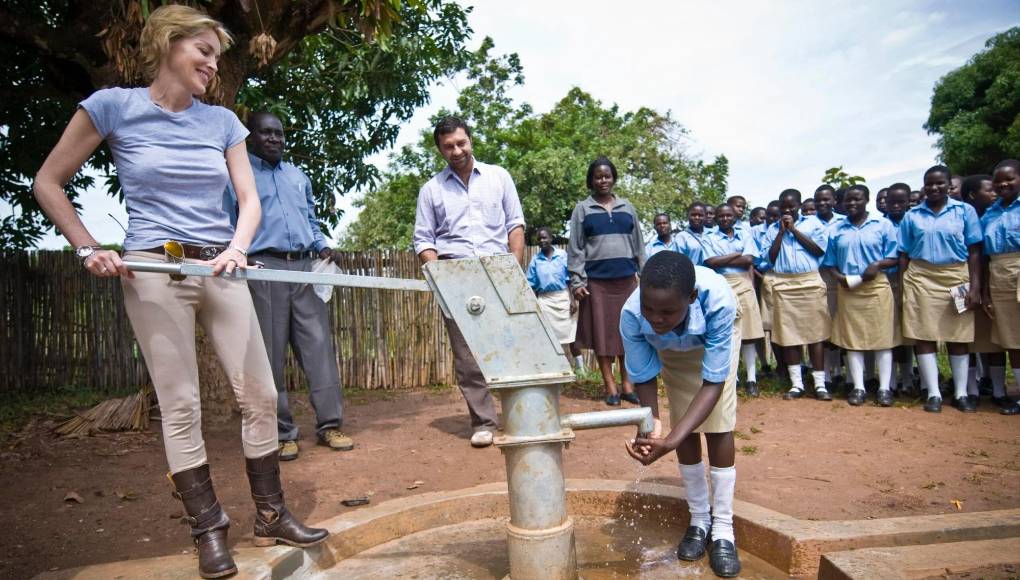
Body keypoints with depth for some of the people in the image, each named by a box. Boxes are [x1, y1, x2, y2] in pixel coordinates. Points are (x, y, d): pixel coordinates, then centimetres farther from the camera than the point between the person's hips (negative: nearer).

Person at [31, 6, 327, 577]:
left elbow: (250, 199, 6)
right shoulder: (113, 106, 1)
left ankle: (271, 515, 15)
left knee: (260, 394, 0)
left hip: (220, 270, 3)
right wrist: (88, 248, -3)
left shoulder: (223, 120, 9)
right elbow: (48, 183, 7)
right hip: (153, 272, -3)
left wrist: (237, 248, -12)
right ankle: (210, 529, 14)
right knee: (180, 405, 0)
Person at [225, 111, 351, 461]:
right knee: (272, 354, -1)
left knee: (319, 347, -1)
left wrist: (321, 245, 7)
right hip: (264, 268, -4)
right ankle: (282, 433, 8)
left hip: (305, 267, 4)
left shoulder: (299, 177, 23)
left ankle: (329, 424, 6)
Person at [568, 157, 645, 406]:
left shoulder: (627, 207, 13)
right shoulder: (582, 209, 6)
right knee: (602, 332, 0)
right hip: (596, 280, -2)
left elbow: (638, 244, 15)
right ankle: (610, 386, 8)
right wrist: (577, 281, -6)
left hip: (627, 278, 2)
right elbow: (575, 248, 2)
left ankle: (628, 385, 12)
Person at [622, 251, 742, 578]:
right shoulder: (632, 314, -39)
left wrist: (669, 442, -48)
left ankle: (723, 528, 4)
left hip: (715, 339, -1)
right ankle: (700, 520, 16)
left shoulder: (718, 301, -46)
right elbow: (645, 378, -23)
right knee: (686, 430, -2)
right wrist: (651, 427, -41)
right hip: (670, 349, 2)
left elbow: (713, 382, -39)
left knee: (718, 428, -10)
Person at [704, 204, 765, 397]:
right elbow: (710, 262, -7)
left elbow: (749, 260, -2)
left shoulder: (745, 235, 12)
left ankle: (751, 378, 5)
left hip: (743, 285, 1)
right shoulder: (710, 238, 9)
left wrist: (722, 260, -4)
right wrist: (737, 254, -4)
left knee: (748, 332, -1)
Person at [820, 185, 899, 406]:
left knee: (882, 337, 0)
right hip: (848, 289, 2)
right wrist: (839, 277, -8)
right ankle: (858, 387, 12)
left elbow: (894, 257, 2)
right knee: (852, 338, 4)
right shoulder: (835, 229, 9)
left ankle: (884, 388, 8)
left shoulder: (883, 225, 3)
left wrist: (878, 265, -16)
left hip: (877, 287, -2)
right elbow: (828, 263, 10)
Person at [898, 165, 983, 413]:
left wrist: (975, 287, -6)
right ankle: (933, 394, 7)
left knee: (957, 337, 5)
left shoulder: (965, 211, 5)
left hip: (956, 279, 0)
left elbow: (974, 252, 1)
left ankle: (961, 393, 14)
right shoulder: (912, 215, 8)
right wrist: (903, 288, 1)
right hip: (920, 279, 1)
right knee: (923, 336, -1)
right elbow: (904, 255, 8)